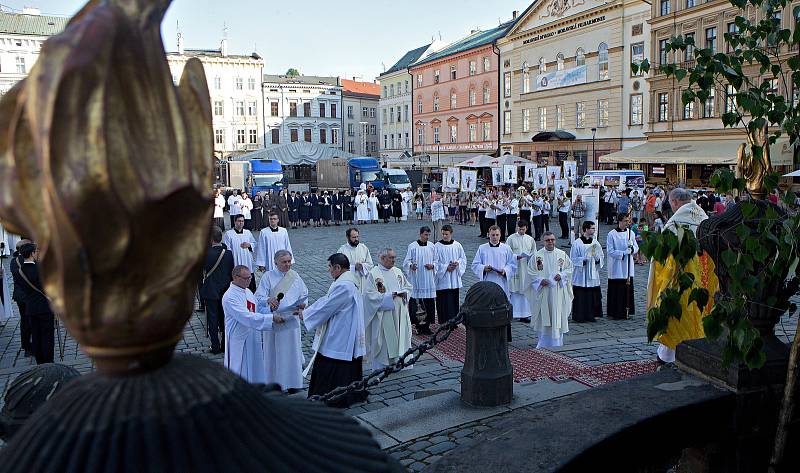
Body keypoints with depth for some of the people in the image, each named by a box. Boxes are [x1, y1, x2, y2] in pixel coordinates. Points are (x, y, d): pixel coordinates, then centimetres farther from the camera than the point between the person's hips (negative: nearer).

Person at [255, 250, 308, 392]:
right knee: (273, 352, 4)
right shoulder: (268, 277, -5)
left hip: (292, 319, 3)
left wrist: (303, 303, -10)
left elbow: (304, 294, 11)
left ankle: (292, 382, 19)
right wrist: (268, 300, -31)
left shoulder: (295, 276, 5)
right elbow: (259, 297, -10)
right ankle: (273, 383, 17)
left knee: (291, 351, 7)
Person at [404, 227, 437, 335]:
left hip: (429, 280, 3)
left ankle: (426, 326, 11)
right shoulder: (412, 246, -2)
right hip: (416, 280, -3)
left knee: (429, 304, 2)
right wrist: (411, 266, -22)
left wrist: (432, 266, -7)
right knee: (416, 303, -4)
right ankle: (418, 325, 6)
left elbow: (436, 261, 13)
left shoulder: (431, 246, 8)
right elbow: (407, 261, -1)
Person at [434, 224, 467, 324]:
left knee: (454, 300, 9)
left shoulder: (457, 245, 5)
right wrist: (446, 267, -14)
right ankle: (444, 322, 1)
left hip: (455, 280, 3)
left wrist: (457, 263, -9)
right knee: (443, 302, -5)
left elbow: (463, 258, 11)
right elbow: (435, 262, -5)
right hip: (442, 279, -3)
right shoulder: (437, 246, -4)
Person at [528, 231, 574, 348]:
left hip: (558, 291, 1)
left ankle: (557, 342, 15)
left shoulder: (562, 254, 5)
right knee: (544, 318, 3)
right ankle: (543, 343, 16)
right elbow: (531, 272, 1)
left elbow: (569, 268, 8)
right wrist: (540, 280, -13)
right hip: (543, 292, -1)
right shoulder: (537, 255, 0)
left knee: (558, 316, 3)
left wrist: (561, 275, -9)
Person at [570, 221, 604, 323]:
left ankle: (591, 315, 16)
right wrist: (584, 259, -19)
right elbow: (573, 259, -5)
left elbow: (601, 257, 14)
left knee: (593, 296, 6)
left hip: (593, 275, 5)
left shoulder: (595, 242, 8)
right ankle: (579, 316, 6)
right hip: (581, 275, -5)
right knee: (581, 296, -3)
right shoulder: (577, 243, -6)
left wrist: (597, 258, -8)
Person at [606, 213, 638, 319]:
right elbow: (610, 251, -10)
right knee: (615, 290, -2)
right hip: (616, 268, -5)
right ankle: (613, 313, 8)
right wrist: (624, 253, -18)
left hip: (628, 268, 5)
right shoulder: (611, 234, -8)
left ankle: (626, 312, 17)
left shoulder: (630, 233, 7)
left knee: (628, 290, 7)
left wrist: (632, 247, -11)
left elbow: (636, 248, 11)